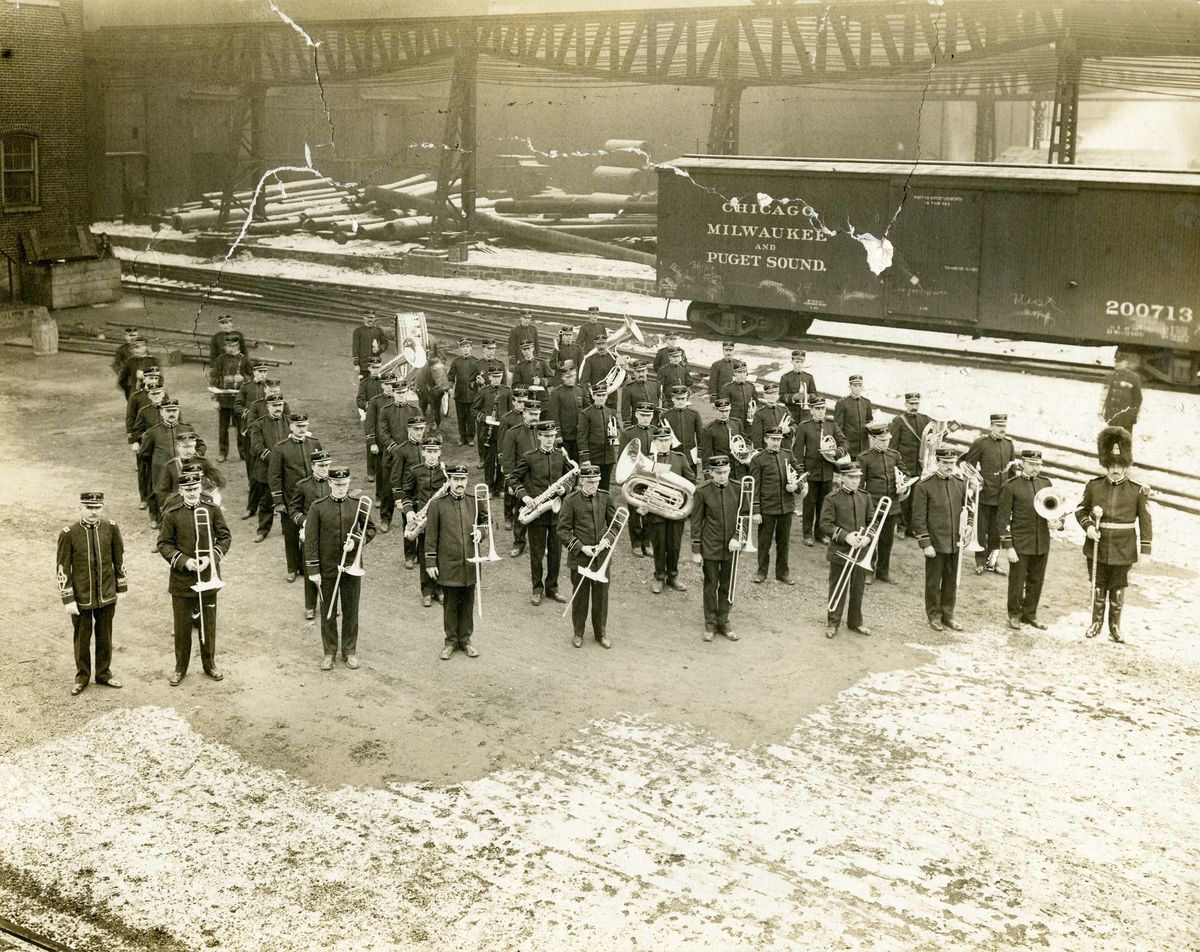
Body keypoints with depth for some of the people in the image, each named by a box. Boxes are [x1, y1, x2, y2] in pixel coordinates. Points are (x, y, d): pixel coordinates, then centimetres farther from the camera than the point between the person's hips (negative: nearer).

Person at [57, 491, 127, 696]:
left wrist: (121, 587, 9)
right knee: (82, 638, 12)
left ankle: (104, 673, 32)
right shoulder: (68, 534, -14)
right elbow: (62, 568, -8)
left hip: (107, 596, 2)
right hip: (81, 598, -2)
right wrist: (68, 599, -9)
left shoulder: (111, 528, -6)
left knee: (105, 636, 15)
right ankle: (82, 677, 29)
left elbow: (119, 558, 6)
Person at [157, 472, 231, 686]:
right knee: (182, 625, 8)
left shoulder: (212, 510, -2)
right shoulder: (171, 514, -5)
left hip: (208, 577, 1)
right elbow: (164, 544, -3)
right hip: (181, 580, -1)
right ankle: (180, 668, 22)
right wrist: (184, 561, -16)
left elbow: (225, 537, 1)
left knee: (208, 623, 12)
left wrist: (210, 558, -14)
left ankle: (210, 664, 28)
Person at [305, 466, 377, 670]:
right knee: (328, 612, 8)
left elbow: (371, 529, 8)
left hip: (352, 567, 1)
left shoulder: (359, 504, -2)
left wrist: (357, 542, -12)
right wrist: (313, 570, -9)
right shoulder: (318, 507, -7)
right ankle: (330, 652, 20)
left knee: (351, 611, 9)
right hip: (327, 569, -1)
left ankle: (350, 651, 22)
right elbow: (310, 540, -6)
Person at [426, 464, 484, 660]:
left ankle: (465, 639, 23)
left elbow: (484, 524, 19)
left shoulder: (475, 503, 4)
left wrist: (480, 532, -5)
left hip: (470, 564, 3)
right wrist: (430, 562, -5)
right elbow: (431, 536, -3)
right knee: (450, 604, 6)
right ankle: (451, 641, 19)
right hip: (448, 565, -3)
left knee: (467, 604, 10)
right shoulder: (438, 505, -5)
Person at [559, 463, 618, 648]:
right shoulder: (570, 501, -9)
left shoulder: (605, 498, 1)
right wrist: (581, 547, -15)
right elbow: (563, 530, -7)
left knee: (601, 595, 11)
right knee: (580, 596, 9)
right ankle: (578, 633, 24)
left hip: (601, 557, 3)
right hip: (579, 557, -3)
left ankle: (601, 632, 26)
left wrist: (607, 540, -9)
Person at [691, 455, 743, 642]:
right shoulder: (702, 491, -10)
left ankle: (724, 621, 27)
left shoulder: (738, 489, -4)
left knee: (727, 586, 12)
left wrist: (738, 537, -12)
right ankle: (710, 623, 22)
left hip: (731, 547, 2)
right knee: (710, 586, 8)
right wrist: (696, 550, -5)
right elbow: (696, 522, -5)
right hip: (710, 548, -2)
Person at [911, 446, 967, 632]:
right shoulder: (924, 485, -10)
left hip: (955, 542, 4)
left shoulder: (961, 483, 3)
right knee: (933, 581, 8)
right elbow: (919, 517, -10)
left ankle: (948, 614, 27)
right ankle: (934, 615, 22)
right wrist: (925, 544, -12)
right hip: (935, 543, -4)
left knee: (951, 581, 13)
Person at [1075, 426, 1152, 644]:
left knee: (1118, 588, 11)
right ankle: (1096, 622, 29)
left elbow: (1145, 521, -3)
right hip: (1097, 547, 1)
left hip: (1123, 550, -1)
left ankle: (1115, 626, 26)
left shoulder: (1138, 490, -7)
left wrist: (1145, 550, -5)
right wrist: (1088, 526, -12)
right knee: (1098, 586, 13)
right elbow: (1080, 510, 7)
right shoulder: (1094, 485, -4)